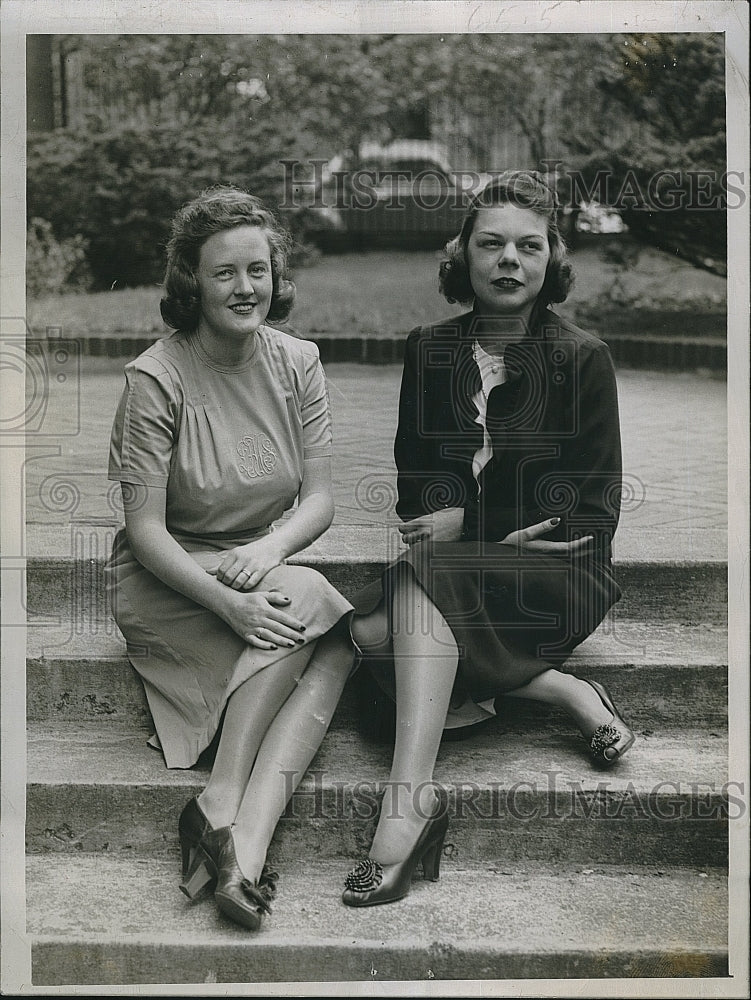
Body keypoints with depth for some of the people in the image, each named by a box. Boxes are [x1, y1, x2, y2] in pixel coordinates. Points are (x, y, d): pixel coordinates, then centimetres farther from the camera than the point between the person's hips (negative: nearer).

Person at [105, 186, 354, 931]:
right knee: (309, 598, -30)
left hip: (264, 569, 5)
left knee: (335, 652, -26)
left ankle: (244, 833, -32)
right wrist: (226, 599, -29)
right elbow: (145, 529, -15)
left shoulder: (297, 364, 3)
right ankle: (225, 805, -27)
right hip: (166, 584, -4)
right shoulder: (155, 379, -12)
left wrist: (271, 548, -21)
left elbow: (319, 499, 1)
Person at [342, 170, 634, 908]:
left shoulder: (582, 359, -1)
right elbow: (415, 481, 9)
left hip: (555, 577, -4)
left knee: (424, 575, -34)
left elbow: (595, 511, -2)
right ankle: (558, 690, -18)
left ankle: (409, 797, -41)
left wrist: (466, 530, -11)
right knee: (366, 631, -27)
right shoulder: (429, 352, 10)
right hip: (452, 564, 4)